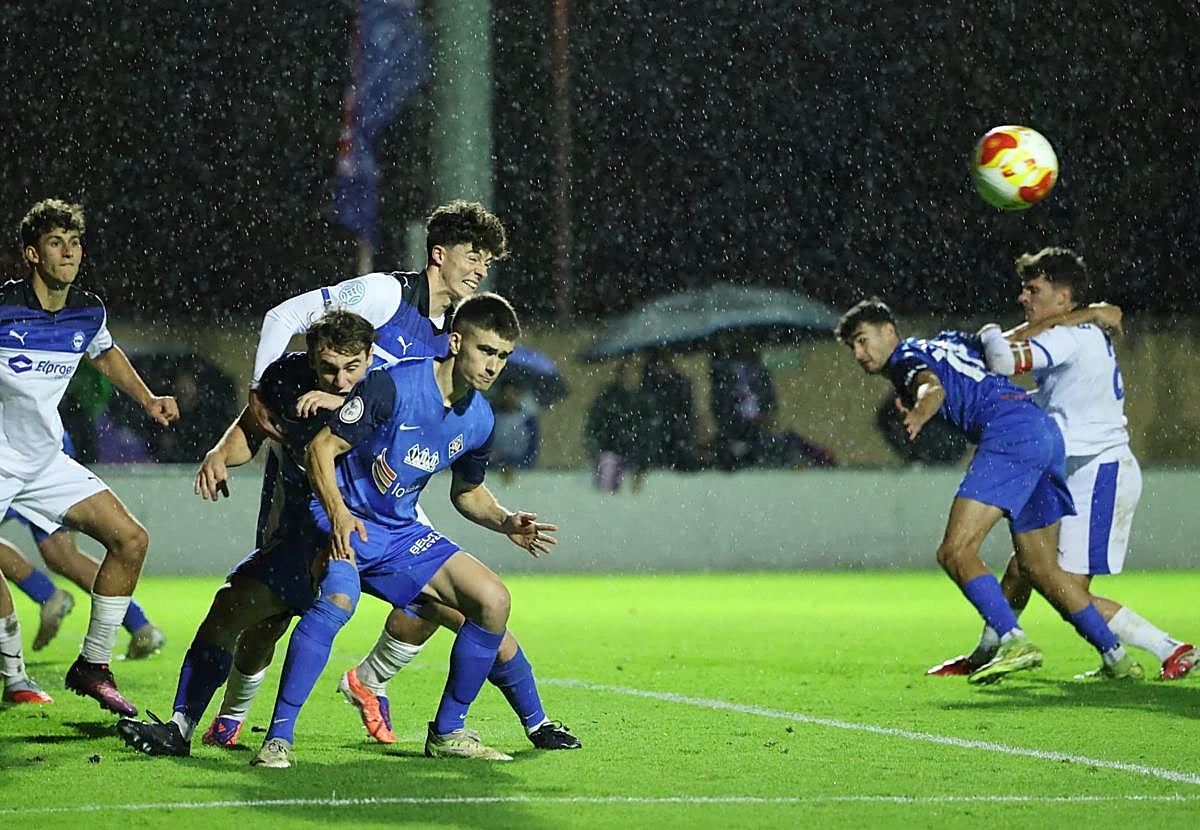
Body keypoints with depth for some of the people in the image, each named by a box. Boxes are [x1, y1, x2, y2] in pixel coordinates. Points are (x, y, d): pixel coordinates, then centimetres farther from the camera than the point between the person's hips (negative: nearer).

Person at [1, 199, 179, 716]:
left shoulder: (88, 312, 1)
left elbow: (105, 353, 26)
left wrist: (147, 400, 18)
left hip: (46, 461, 6)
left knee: (130, 540, 0)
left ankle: (92, 666, 11)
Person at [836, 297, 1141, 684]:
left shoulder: (905, 358, 3)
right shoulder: (946, 341, 29)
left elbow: (932, 386, -20)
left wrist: (921, 411, -43)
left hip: (1010, 433, -10)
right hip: (1047, 431, 10)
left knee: (955, 552, -16)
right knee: (1039, 567, 17)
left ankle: (1015, 642, -29)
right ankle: (1116, 657, 18)